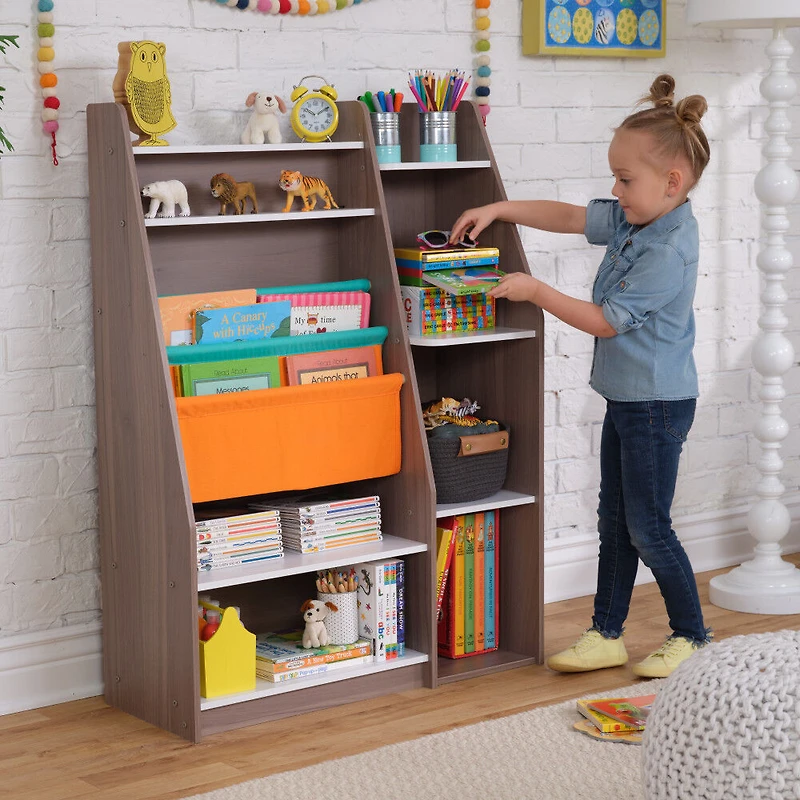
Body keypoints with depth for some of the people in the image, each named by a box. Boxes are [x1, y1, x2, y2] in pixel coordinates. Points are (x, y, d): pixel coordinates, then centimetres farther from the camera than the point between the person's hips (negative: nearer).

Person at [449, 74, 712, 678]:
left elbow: (605, 321, -21)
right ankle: (607, 635, 22)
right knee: (614, 521, 13)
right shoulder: (632, 219, 3)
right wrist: (499, 210, 6)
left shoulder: (669, 250, -24)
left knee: (648, 527, 0)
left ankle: (691, 634, 16)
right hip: (625, 399, 9)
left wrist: (535, 291, -15)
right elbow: (569, 216, 15)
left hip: (658, 404, -9)